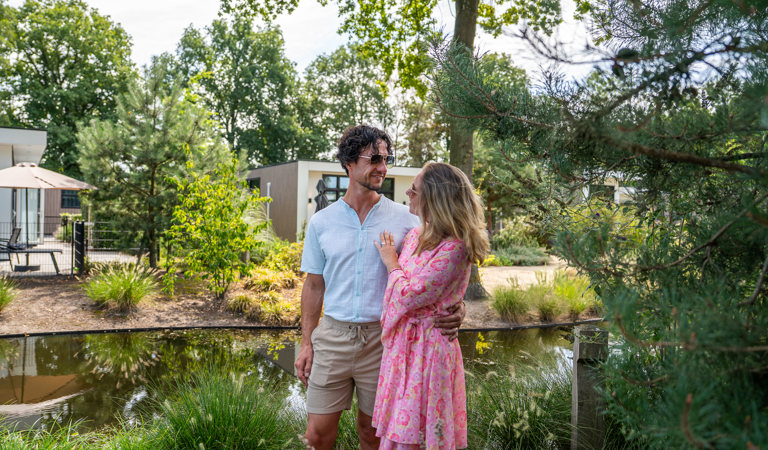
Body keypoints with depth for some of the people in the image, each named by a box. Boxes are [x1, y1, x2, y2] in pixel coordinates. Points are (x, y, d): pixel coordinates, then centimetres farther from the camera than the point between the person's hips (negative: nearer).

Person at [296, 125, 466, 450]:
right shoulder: (321, 222, 3)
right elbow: (314, 286, 9)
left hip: (382, 338, -1)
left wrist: (452, 308, -20)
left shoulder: (404, 219, -2)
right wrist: (307, 343, 7)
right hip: (332, 336, 1)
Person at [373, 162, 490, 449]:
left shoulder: (454, 248, -18)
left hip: (427, 346, -8)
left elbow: (410, 295, -18)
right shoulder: (415, 235, 7)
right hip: (402, 343, 8)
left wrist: (391, 262, -5)